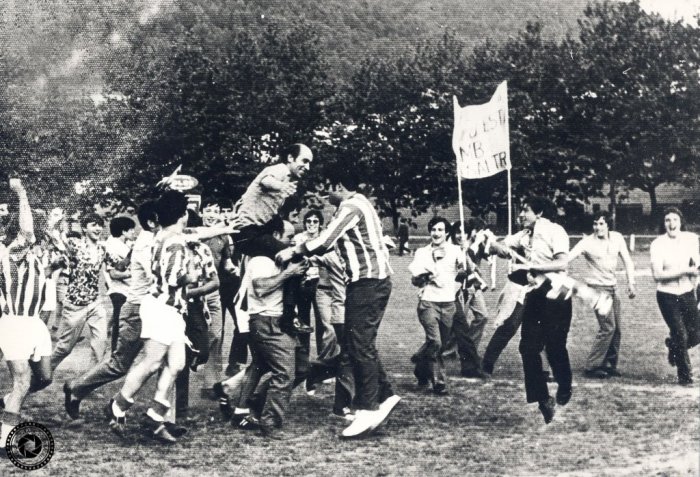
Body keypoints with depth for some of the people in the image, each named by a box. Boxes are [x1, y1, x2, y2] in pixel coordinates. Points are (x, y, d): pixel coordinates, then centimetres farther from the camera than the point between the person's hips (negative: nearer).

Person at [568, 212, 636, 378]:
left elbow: (627, 261, 9)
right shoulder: (587, 242, -14)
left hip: (613, 286, 6)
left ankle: (609, 365, 20)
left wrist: (631, 284, 2)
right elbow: (567, 258, -26)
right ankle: (592, 367, -5)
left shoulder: (617, 238, 0)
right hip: (598, 287, -6)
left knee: (617, 329, 7)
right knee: (608, 327, -13)